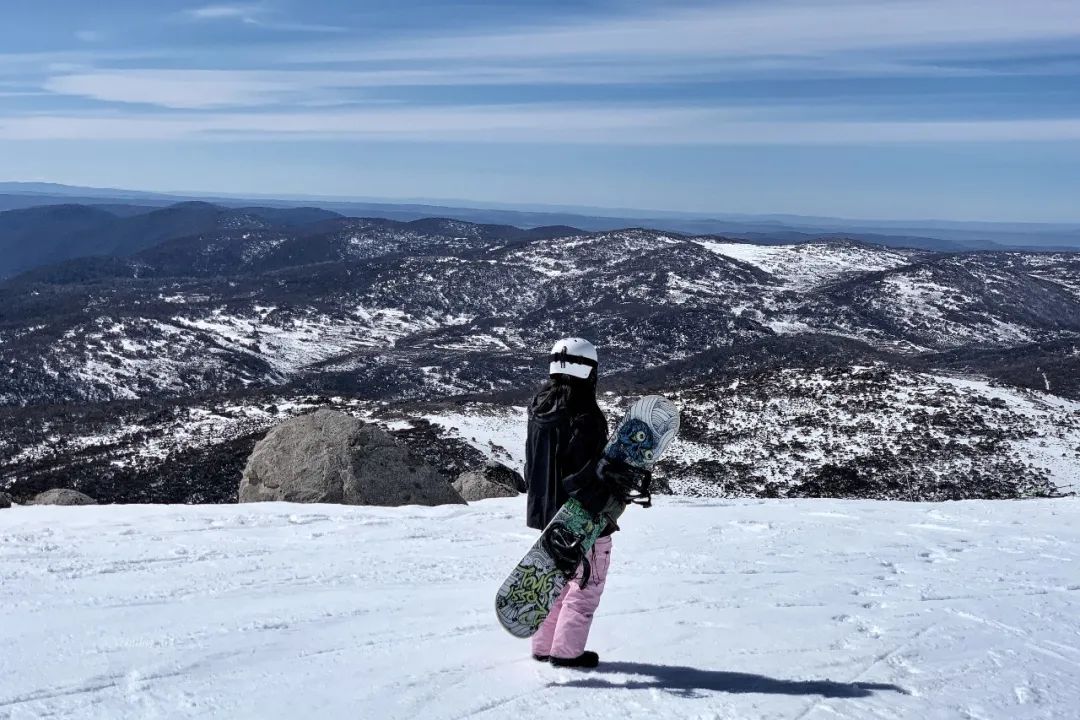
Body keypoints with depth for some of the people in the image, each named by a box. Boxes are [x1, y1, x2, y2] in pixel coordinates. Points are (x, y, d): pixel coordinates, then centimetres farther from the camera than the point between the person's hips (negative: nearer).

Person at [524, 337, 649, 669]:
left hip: (546, 512, 8)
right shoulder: (584, 414, -21)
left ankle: (543, 646, 24)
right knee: (587, 583, 5)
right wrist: (633, 477, -23)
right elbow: (594, 468, -26)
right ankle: (567, 650, 8)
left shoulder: (540, 409, 5)